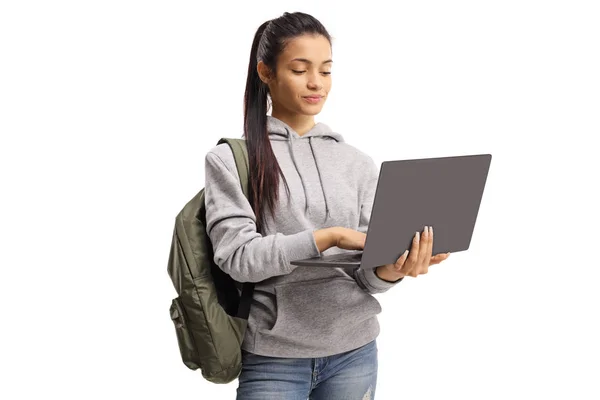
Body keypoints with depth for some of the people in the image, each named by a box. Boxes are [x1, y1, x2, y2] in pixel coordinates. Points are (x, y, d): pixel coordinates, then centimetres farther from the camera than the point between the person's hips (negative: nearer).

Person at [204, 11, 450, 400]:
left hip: (354, 351, 3)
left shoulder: (358, 163, 6)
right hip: (273, 357, -3)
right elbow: (237, 255, -14)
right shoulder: (229, 160, -2)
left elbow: (367, 275, 2)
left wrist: (390, 269, -21)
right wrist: (330, 236, -22)